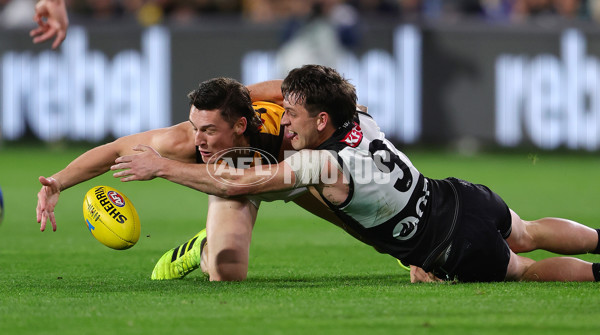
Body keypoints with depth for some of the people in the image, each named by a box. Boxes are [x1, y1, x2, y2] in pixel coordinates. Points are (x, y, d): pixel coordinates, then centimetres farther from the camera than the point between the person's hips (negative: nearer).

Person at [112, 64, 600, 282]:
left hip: (463, 248, -7)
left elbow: (235, 184, -26)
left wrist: (161, 167, -20)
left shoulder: (325, 166, -29)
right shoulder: (361, 121, -7)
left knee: (523, 269, 18)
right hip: (465, 196, 7)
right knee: (525, 235, 32)